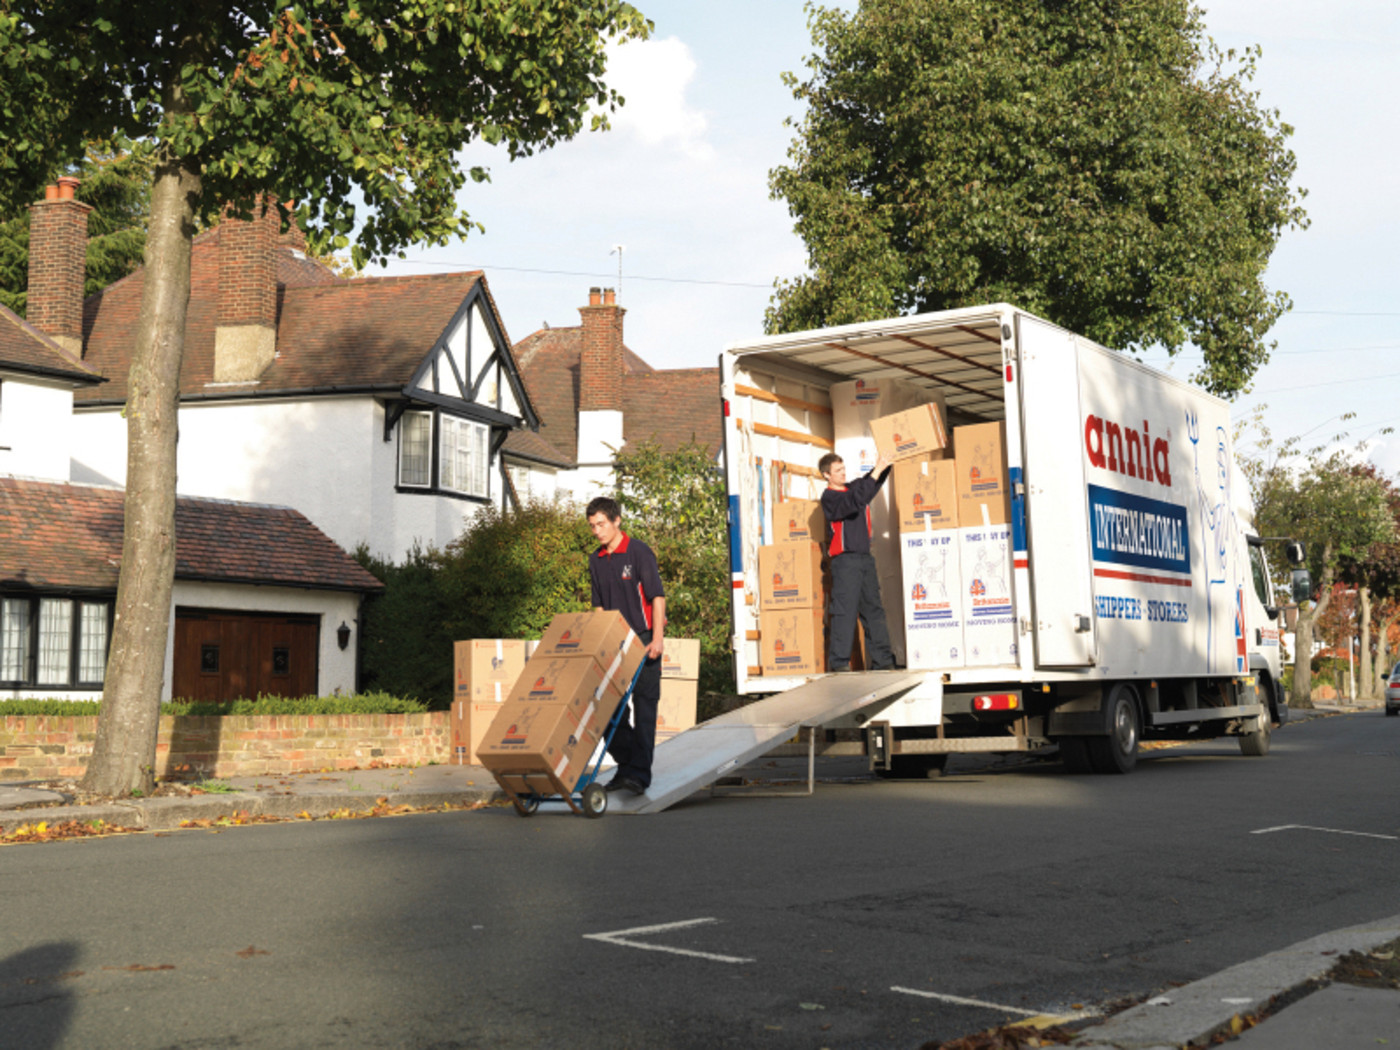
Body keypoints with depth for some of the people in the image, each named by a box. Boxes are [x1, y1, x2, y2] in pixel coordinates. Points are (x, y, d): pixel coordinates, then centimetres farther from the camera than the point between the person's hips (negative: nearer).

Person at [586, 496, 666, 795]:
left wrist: (657, 638, -19)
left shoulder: (639, 552, -9)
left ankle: (640, 773, -5)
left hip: (643, 639, -6)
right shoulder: (596, 561, 9)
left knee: (644, 707, -5)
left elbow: (657, 596, -12)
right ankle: (626, 764, 17)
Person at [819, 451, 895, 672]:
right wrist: (876, 472, -24)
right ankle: (839, 662, -7)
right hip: (845, 560, -8)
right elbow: (855, 502, -24)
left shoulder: (854, 486, 15)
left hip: (865, 558, 8)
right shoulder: (829, 497, -8)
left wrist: (884, 465, 1)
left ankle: (882, 660, 13)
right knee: (845, 611, -9)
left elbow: (875, 482, 23)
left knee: (874, 609, 9)